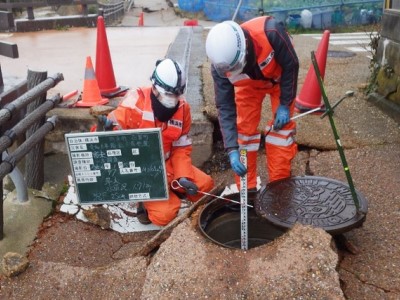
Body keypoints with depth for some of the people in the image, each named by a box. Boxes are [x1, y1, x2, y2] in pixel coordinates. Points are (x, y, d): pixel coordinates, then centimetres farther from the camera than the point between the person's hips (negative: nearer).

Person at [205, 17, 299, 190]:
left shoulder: (270, 32, -43)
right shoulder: (220, 65, -32)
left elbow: (291, 65, -25)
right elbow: (225, 107, -25)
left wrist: (285, 104, -21)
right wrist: (232, 149, -32)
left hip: (280, 77, -1)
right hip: (248, 84, 2)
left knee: (282, 126, -9)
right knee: (245, 129, -5)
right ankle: (247, 188, 8)